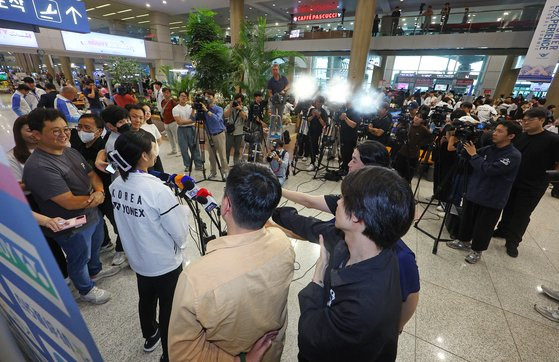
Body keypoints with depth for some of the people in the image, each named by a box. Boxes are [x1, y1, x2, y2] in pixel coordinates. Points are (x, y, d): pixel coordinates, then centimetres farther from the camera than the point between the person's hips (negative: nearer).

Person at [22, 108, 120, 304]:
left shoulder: (71, 151, -3)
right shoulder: (38, 167, -29)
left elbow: (92, 174, 5)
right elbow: (71, 203, -30)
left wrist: (100, 192, -17)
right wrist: (94, 198, -12)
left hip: (93, 214, 8)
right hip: (72, 227, -8)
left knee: (94, 247, 31)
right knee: (80, 259, 18)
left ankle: (95, 271, 59)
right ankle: (86, 290, 44)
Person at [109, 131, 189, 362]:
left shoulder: (116, 185, -8)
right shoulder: (157, 190, -31)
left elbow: (129, 221, 4)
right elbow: (179, 232, -23)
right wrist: (181, 208, -6)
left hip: (137, 259, 7)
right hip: (165, 263, -6)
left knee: (146, 299, 29)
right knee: (169, 309, 16)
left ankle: (150, 336, 56)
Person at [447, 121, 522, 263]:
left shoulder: (513, 155, -16)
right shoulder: (488, 149, 3)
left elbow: (489, 169, -27)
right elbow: (467, 162, 7)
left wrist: (474, 155, -18)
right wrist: (464, 145, -7)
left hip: (491, 200, -6)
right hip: (473, 193, 6)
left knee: (482, 228, 9)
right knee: (466, 221, 19)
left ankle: (477, 250, 27)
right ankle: (464, 241, 38)